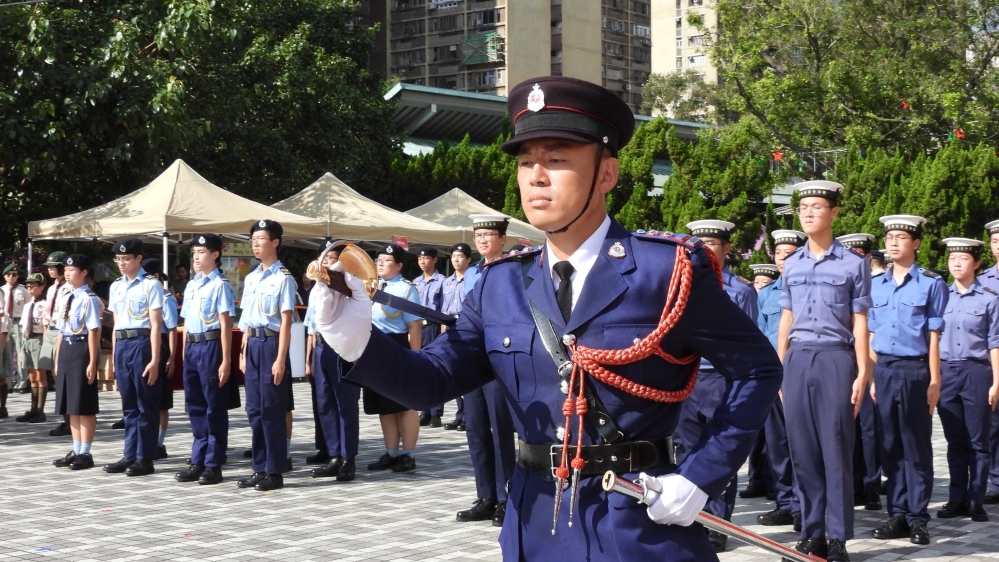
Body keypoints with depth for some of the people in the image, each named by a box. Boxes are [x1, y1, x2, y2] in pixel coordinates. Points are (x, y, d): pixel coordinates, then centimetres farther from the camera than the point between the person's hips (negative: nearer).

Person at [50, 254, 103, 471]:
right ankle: (76, 451, 19)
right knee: (72, 406, 12)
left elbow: (93, 332, -15)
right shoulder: (67, 298, 15)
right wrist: (57, 359, 18)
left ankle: (85, 454, 2)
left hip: (81, 349, -9)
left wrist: (92, 362, -18)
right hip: (66, 349, 9)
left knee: (85, 406, -3)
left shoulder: (89, 299, -11)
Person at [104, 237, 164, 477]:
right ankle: (130, 456, 18)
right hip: (121, 346, 7)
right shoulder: (116, 287, 14)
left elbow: (156, 325, -9)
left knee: (146, 404, 1)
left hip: (141, 344, -7)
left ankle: (145, 458, 6)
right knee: (129, 405, 12)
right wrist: (115, 356, 15)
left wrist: (155, 359, -14)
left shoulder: (150, 285, -6)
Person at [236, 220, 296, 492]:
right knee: (254, 409, 9)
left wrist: (280, 359, -16)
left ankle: (274, 472, 4)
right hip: (253, 345, 7)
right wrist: (244, 353, 13)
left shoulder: (283, 278, -9)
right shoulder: (250, 278, 13)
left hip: (271, 343, -7)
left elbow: (286, 322, -12)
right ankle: (260, 469, 16)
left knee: (272, 409, -3)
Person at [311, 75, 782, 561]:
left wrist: (700, 478, -12)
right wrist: (360, 341, -17)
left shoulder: (668, 270, -11)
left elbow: (758, 368, -5)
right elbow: (433, 379, 2)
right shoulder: (499, 286, 3)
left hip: (638, 523, -4)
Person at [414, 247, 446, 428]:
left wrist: (443, 331, -13)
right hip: (417, 328, 6)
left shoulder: (441, 281, -3)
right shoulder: (416, 282, 16)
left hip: (433, 327, -6)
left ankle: (436, 414, -2)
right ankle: (425, 412, 13)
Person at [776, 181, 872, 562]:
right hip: (797, 360, 4)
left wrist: (862, 373, -5)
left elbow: (859, 323, 1)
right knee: (802, 450, 5)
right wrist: (779, 369, 12)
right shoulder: (791, 265, 13)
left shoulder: (853, 264, 2)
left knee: (836, 450, -2)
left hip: (836, 358, -4)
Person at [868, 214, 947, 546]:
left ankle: (918, 518, 6)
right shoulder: (877, 286, 11)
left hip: (914, 370, -4)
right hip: (884, 370, 4)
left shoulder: (931, 283, -1)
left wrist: (934, 381, -7)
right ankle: (898, 515, 14)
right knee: (891, 447, 7)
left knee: (917, 447, 1)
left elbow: (933, 335, -4)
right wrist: (872, 377, 8)